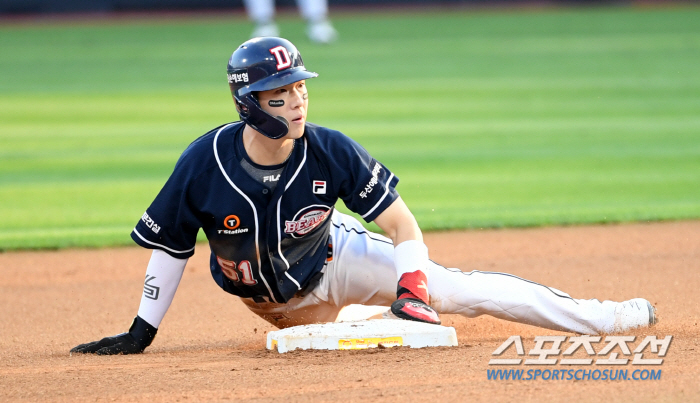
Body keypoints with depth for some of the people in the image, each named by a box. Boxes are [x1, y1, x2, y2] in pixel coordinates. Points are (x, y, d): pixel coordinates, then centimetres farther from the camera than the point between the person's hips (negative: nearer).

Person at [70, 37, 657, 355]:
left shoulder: (333, 152, -27)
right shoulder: (205, 162, -28)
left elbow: (403, 225, -19)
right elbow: (169, 244, -14)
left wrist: (410, 287, -34)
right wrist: (141, 334, -12)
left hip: (334, 260, -1)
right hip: (273, 300, 1)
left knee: (460, 288, -12)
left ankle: (602, 318, -5)